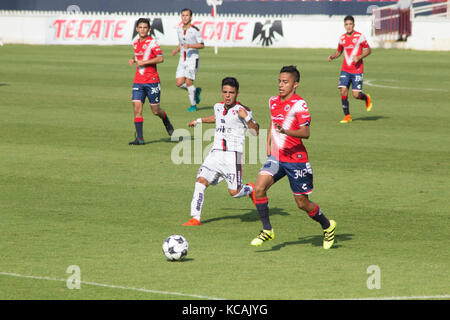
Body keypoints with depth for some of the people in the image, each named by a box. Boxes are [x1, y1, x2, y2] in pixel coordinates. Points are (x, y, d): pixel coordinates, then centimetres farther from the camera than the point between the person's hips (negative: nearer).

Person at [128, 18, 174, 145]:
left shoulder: (152, 42, -9)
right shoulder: (135, 43, 11)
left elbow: (160, 58, -18)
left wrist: (144, 62, -19)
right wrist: (133, 60, 9)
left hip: (152, 81, -5)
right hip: (138, 81, 5)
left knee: (156, 111, 5)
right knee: (137, 109, -9)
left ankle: (167, 123, 37)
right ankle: (140, 138, -8)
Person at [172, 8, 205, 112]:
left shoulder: (195, 30, -10)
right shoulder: (179, 29, 10)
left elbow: (202, 45, -9)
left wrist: (190, 46, -23)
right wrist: (177, 50, 5)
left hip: (192, 59, -6)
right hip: (182, 59, 6)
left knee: (189, 82, -9)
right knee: (179, 83, -3)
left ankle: (193, 105, 7)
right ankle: (196, 91, 24)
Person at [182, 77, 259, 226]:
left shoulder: (242, 110, -8)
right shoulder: (218, 107, 11)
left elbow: (255, 132, -14)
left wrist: (246, 118, -28)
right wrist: (199, 121, 43)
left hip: (233, 154, -5)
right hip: (216, 152, 5)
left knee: (234, 192, -5)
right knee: (201, 180, -11)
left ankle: (251, 189, 30)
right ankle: (196, 218, -10)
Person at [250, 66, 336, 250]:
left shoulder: (299, 104, -14)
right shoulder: (273, 102, 8)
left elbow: (306, 133, -21)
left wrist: (285, 131, -36)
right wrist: (268, 144, 17)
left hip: (296, 159, -6)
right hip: (276, 157, 6)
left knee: (302, 203, 4)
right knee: (259, 187, -17)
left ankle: (327, 226, 30)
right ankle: (267, 230, -7)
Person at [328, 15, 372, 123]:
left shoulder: (360, 36, -5)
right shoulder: (342, 38, 7)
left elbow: (368, 50, 1)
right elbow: (339, 52, 21)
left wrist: (359, 57, -16)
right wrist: (332, 56, 0)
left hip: (357, 70, -3)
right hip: (345, 70, 3)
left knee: (356, 95, -7)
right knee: (343, 91, -11)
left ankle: (366, 98, 30)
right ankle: (347, 116, 0)